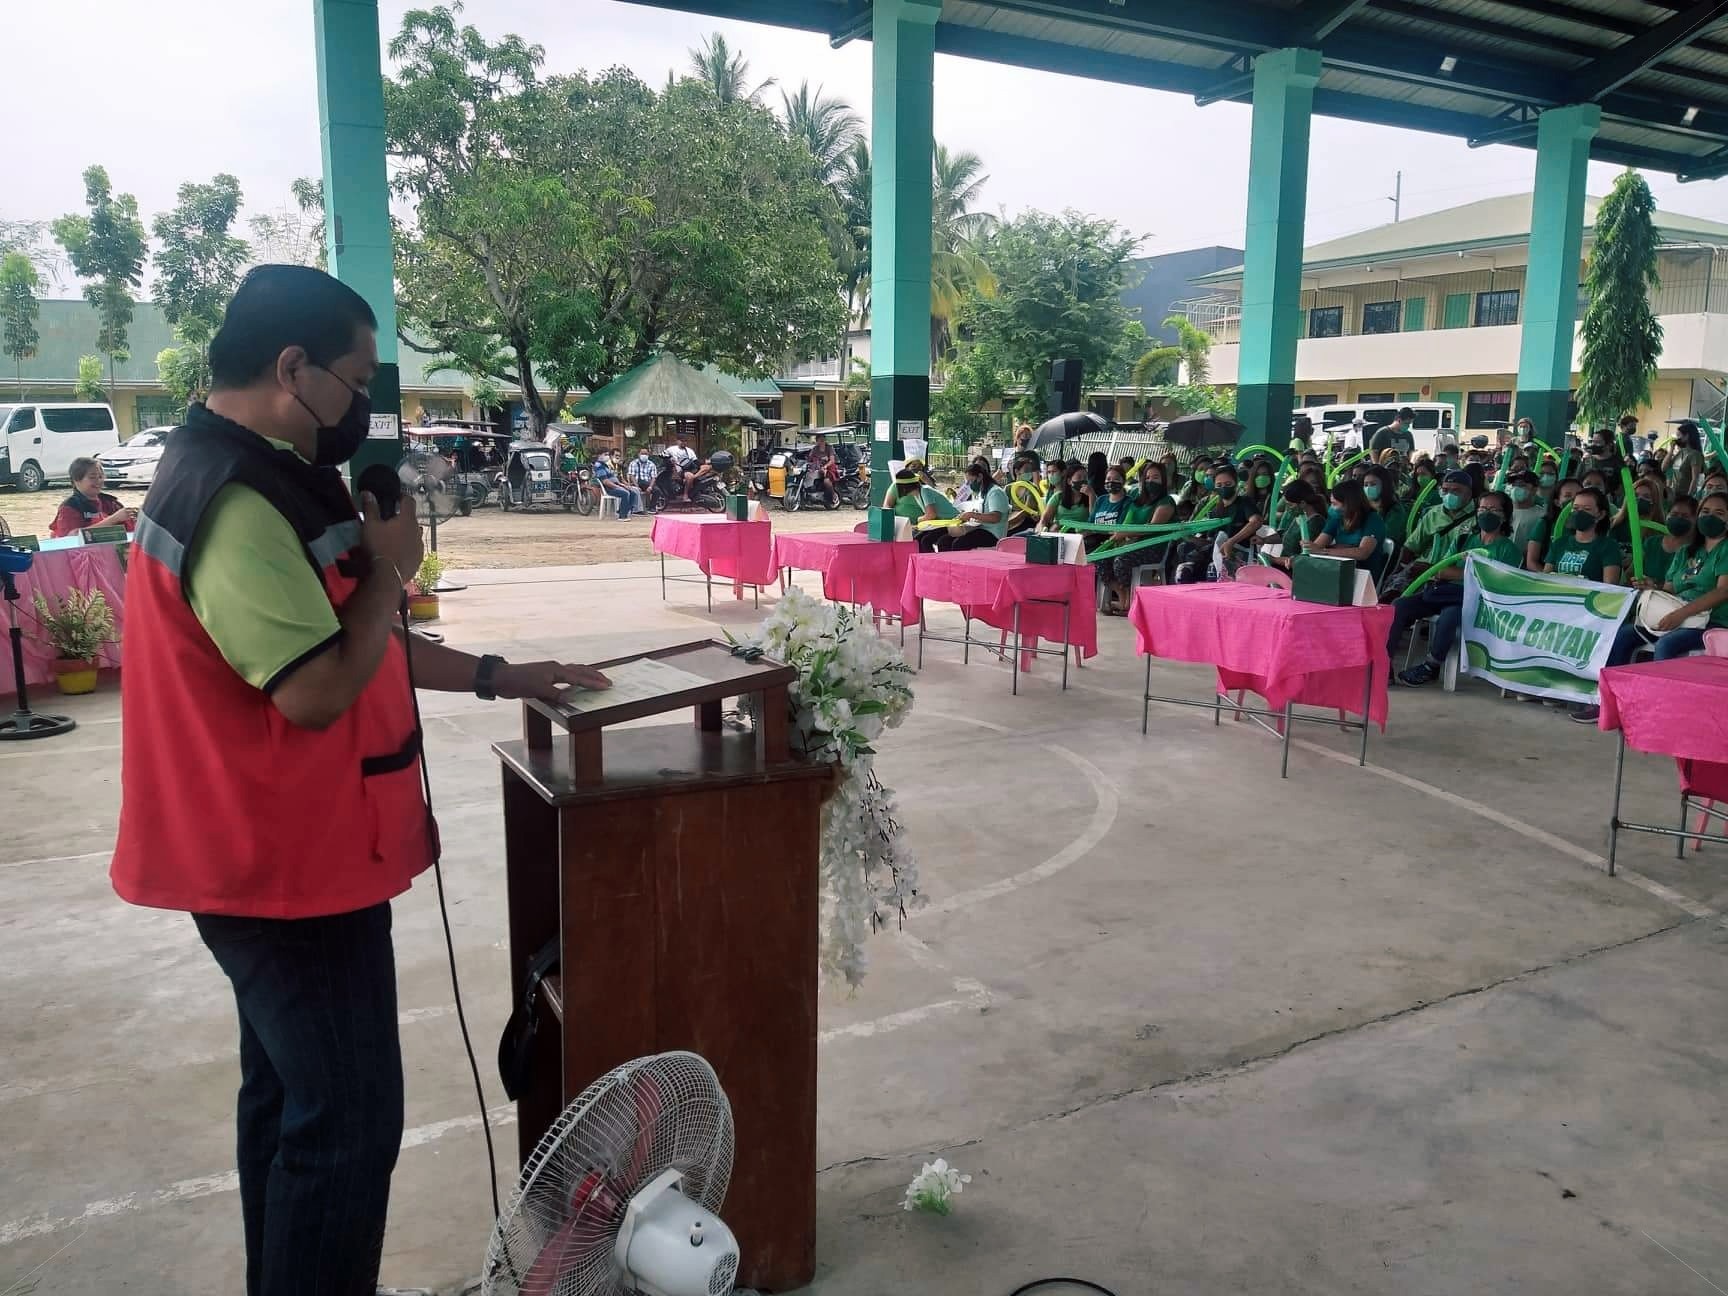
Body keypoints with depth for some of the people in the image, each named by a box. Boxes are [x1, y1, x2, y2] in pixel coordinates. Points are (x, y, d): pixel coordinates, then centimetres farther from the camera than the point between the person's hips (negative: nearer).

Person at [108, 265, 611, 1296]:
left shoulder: (253, 479, 12)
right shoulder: (241, 502, -23)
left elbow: (350, 642, 16)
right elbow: (319, 688, -28)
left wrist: (500, 677, 15)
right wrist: (390, 563, -15)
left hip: (275, 856, 11)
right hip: (292, 865, -11)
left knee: (289, 1097, 21)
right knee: (349, 1121, -1)